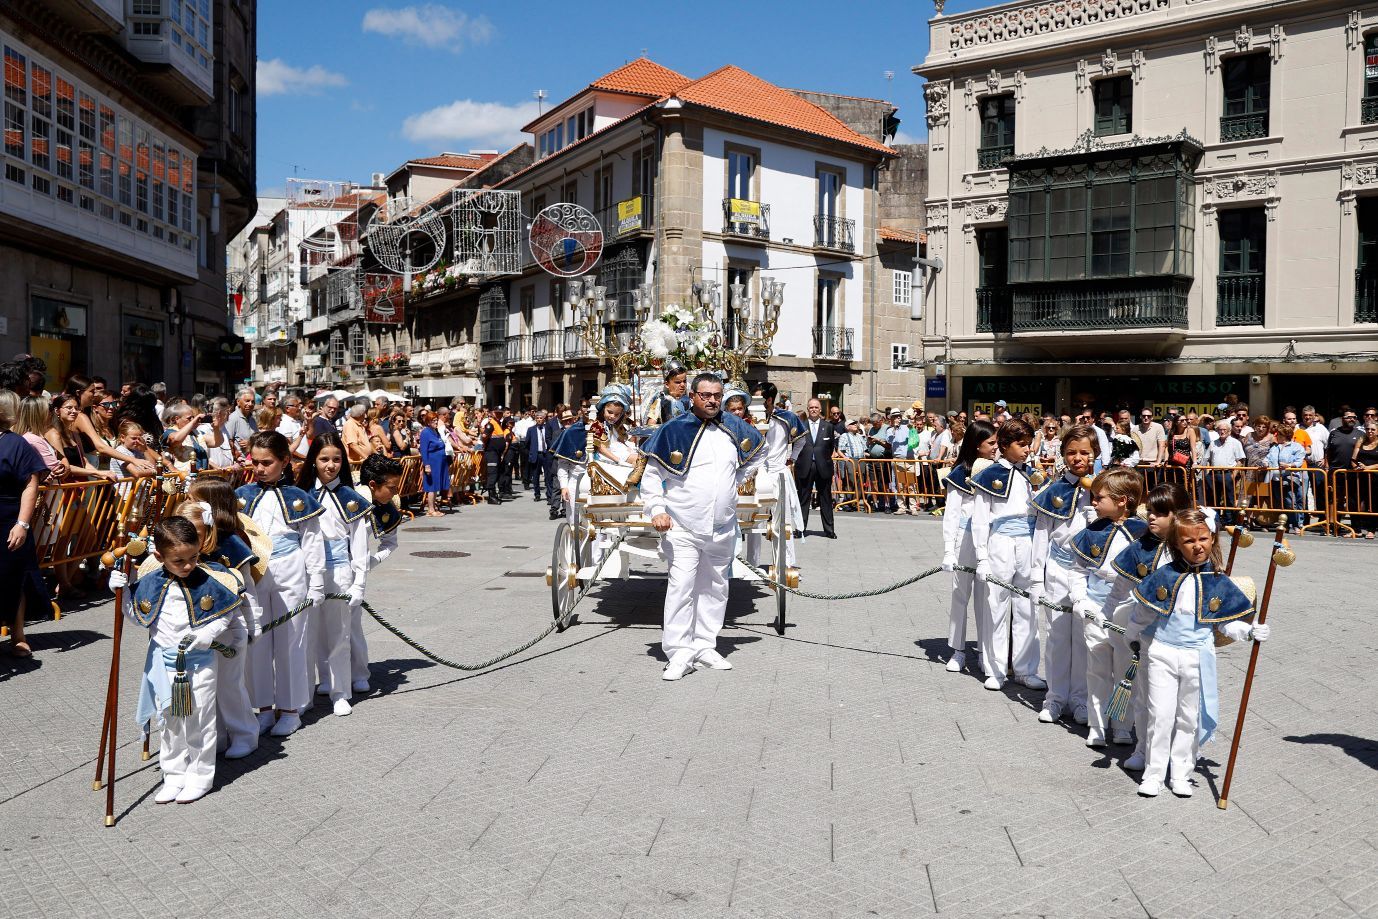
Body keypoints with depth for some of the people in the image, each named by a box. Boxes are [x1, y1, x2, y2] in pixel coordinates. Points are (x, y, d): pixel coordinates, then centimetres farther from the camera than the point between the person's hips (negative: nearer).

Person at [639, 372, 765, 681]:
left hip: (723, 527, 5)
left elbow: (760, 451, 27)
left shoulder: (735, 428, 6)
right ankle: (679, 654, -7)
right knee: (681, 587, -11)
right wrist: (657, 510, -14)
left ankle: (705, 647, 23)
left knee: (715, 587, 11)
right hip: (682, 527, -5)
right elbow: (652, 475, -2)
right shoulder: (673, 430, -6)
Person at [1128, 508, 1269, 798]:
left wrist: (1249, 632, -12)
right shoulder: (1165, 577, -4)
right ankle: (1153, 773, 12)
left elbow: (1227, 622, 5)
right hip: (1161, 654, -1)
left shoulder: (1219, 584, -1)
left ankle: (1181, 773, 24)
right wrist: (1131, 640, 11)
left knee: (1189, 717, 11)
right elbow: (1143, 613, 6)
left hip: (1197, 658, 1)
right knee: (1160, 715, 1)